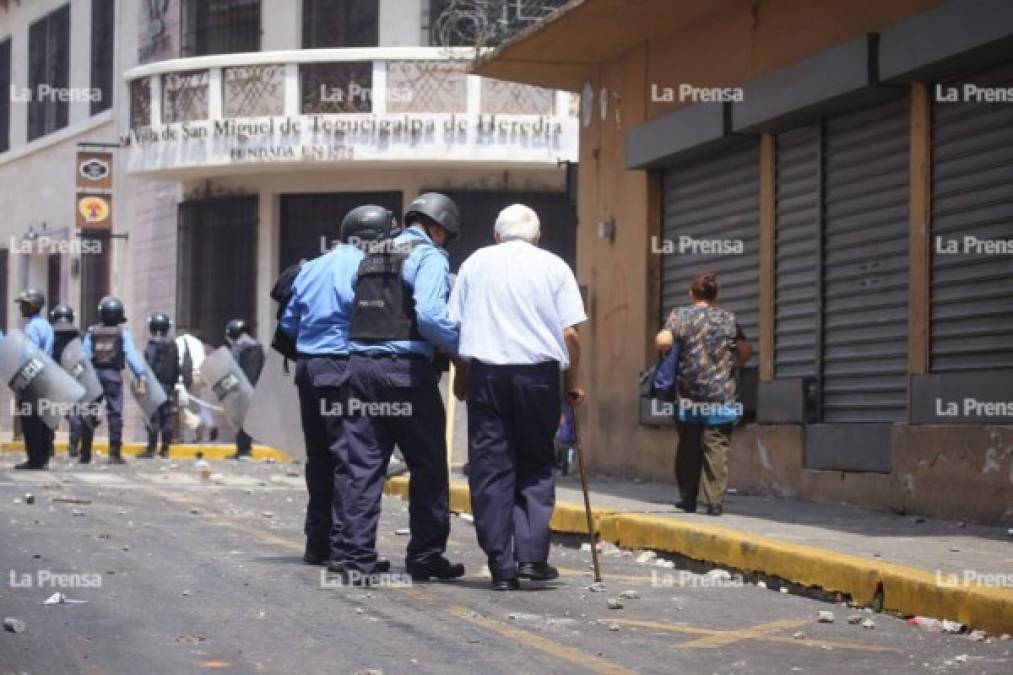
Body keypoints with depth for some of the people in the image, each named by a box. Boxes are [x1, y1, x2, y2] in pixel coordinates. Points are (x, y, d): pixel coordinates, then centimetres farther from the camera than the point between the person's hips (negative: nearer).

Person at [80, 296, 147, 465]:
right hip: (113, 375, -2)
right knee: (115, 414, 1)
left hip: (94, 374, 2)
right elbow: (131, 356, -7)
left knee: (89, 414, 8)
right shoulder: (123, 333, -1)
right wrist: (140, 377, -7)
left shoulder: (92, 332, 4)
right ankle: (115, 454, -3)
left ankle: (85, 454, 10)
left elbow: (84, 356, 0)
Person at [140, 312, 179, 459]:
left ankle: (151, 449, -8)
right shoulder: (173, 345, 9)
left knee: (153, 417, -7)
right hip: (168, 384, 7)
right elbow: (177, 367, 15)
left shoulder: (152, 346, -11)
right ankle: (165, 449, 13)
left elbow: (148, 366, -16)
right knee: (166, 417, 9)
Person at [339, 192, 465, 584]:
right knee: (428, 468, 6)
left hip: (360, 365, 6)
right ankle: (426, 557, 11)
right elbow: (429, 315, -18)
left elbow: (356, 313, 15)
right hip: (406, 370, -6)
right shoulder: (429, 257, -4)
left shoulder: (371, 258, 18)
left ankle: (355, 559, 2)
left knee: (363, 466, 6)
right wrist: (463, 348, -8)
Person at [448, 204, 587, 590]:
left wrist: (461, 377, 20)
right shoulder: (554, 267, 7)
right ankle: (531, 555, -3)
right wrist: (571, 383, 12)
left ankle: (501, 566, 3)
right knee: (536, 467, 10)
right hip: (538, 372, -1)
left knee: (490, 468, 5)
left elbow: (453, 326, 10)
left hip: (485, 372, 1)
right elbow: (570, 333, 1)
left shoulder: (475, 262, 12)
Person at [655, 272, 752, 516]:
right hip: (721, 395, 0)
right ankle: (714, 500, -8)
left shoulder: (680, 315, 0)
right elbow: (746, 350, 4)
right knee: (716, 447, -1)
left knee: (688, 447, 13)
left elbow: (663, 340, -16)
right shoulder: (728, 319, 4)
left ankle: (688, 498, 20)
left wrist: (668, 354, 4)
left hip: (689, 393, 0)